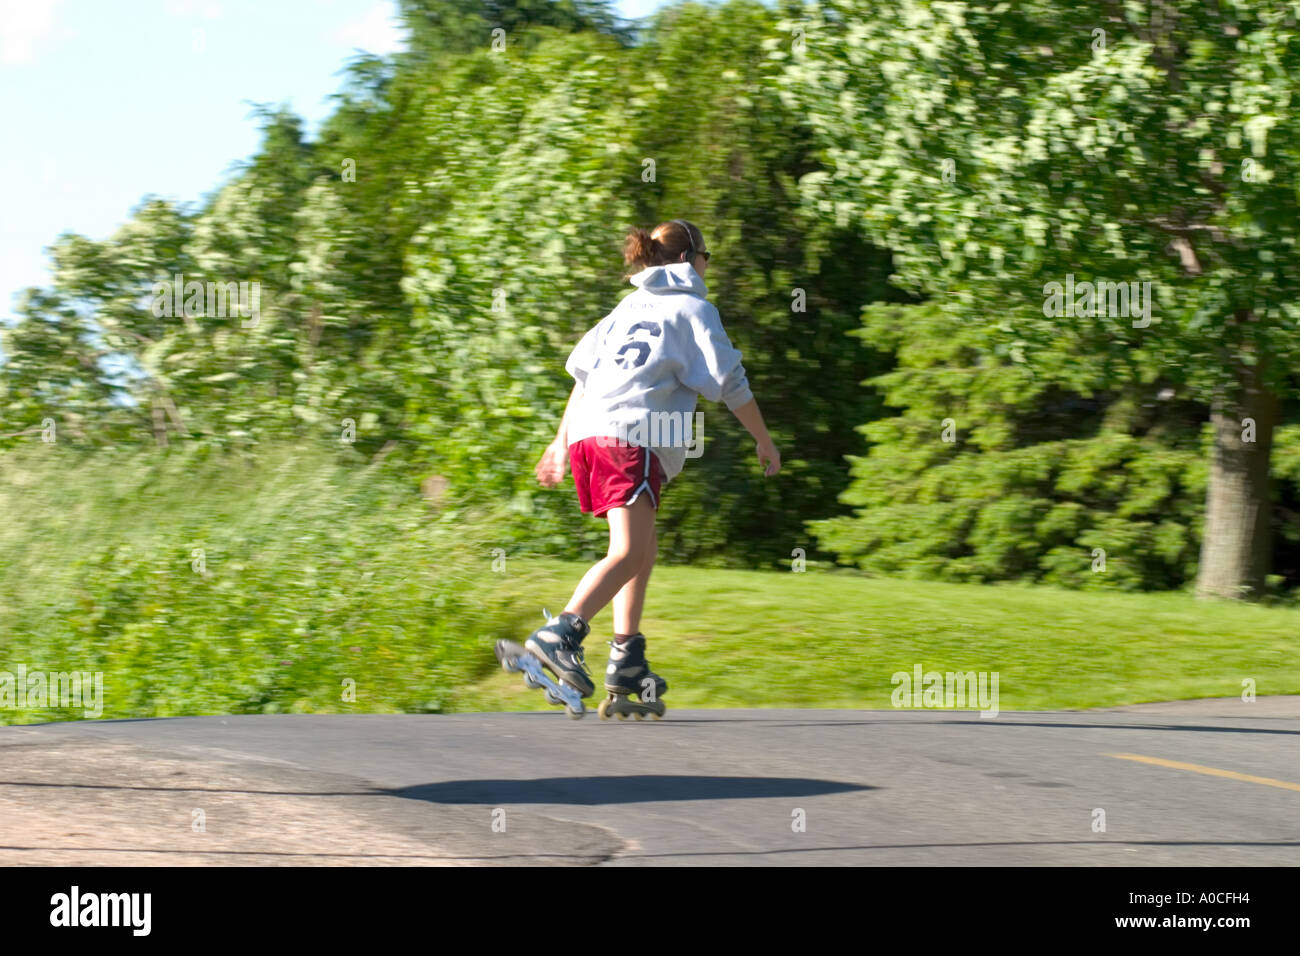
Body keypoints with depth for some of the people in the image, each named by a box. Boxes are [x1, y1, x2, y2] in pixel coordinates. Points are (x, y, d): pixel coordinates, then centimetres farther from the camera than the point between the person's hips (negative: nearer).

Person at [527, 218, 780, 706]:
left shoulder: (628, 307, 27)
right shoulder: (693, 308, 8)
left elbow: (584, 375, 25)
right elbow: (729, 382, 4)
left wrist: (561, 442, 28)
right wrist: (764, 441, 12)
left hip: (586, 432, 8)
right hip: (633, 436, -8)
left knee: (644, 549, 18)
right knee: (628, 553, -18)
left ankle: (627, 662, 9)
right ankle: (560, 634, -37)